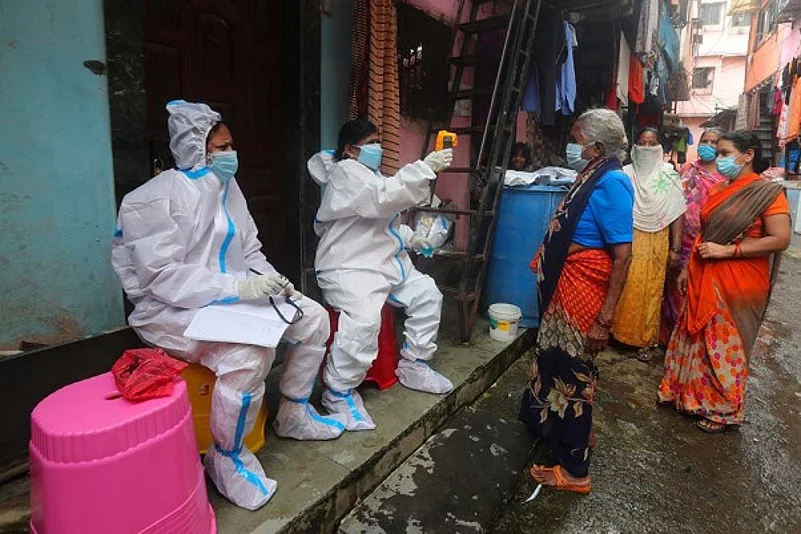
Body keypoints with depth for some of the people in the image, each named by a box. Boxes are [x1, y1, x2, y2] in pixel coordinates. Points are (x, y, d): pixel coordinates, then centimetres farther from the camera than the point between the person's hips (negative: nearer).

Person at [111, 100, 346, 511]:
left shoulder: (226, 187, 8)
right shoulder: (157, 198, -16)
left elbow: (250, 251, 12)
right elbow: (161, 277, -23)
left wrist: (274, 283, -7)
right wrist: (238, 287, -31)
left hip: (233, 296, 8)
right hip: (172, 308, -8)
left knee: (313, 318, 0)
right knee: (251, 350, -35)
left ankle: (293, 414, 17)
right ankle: (227, 459, -10)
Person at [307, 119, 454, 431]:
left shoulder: (372, 174, 21)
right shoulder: (346, 172, -11)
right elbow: (383, 198, -29)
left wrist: (409, 238, 13)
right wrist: (427, 167, -30)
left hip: (386, 261, 10)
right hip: (348, 268, -10)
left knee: (427, 294, 6)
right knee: (365, 317, -33)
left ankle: (412, 367, 18)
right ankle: (339, 392, -13)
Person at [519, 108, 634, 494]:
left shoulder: (611, 183, -19)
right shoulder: (590, 177, 8)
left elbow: (622, 257, -22)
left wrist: (604, 318, -23)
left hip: (583, 292, -9)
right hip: (564, 289, 9)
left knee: (572, 373, 3)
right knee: (557, 360, 22)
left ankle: (574, 471, 23)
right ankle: (576, 432, 47)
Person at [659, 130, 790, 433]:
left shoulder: (768, 192, -11)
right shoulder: (719, 189, 9)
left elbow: (780, 240, -17)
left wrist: (727, 251, -20)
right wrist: (688, 268, 13)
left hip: (738, 284, -6)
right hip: (703, 280, 6)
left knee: (726, 345, 6)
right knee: (695, 337, 15)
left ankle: (724, 410, 26)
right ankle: (688, 392, 33)